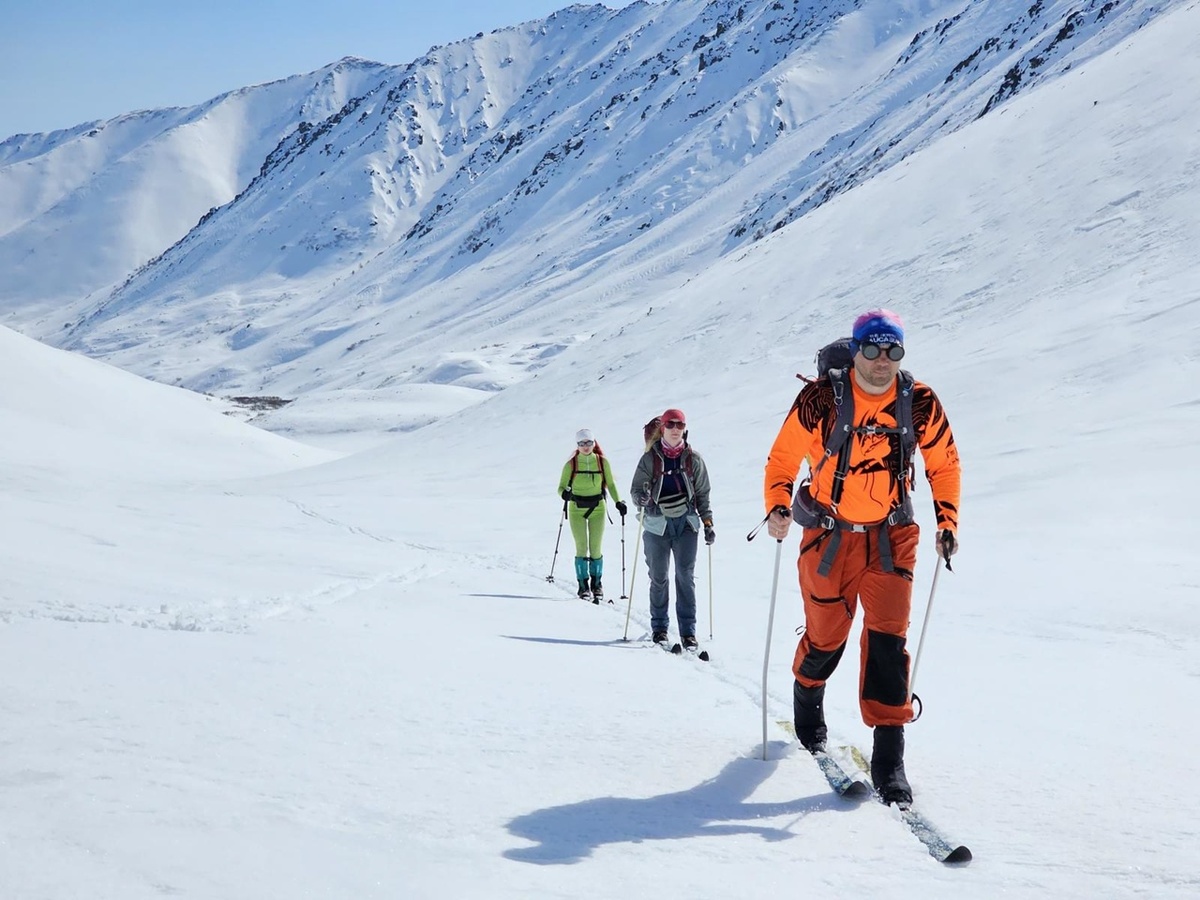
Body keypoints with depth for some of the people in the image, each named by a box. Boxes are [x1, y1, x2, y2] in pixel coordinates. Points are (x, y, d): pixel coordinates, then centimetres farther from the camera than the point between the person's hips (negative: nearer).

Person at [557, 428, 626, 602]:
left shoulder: (602, 462, 1)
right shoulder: (571, 464, -1)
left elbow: (611, 484, 10)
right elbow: (561, 487, 1)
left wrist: (618, 502, -4)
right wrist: (566, 494, -22)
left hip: (597, 509, 1)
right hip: (576, 510, -1)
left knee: (596, 548, 2)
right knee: (581, 548, -3)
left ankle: (596, 584, 17)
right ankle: (583, 586, 4)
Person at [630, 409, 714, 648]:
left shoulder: (693, 459, 5)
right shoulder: (650, 458, 0)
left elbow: (702, 493, 11)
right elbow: (636, 489, 1)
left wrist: (707, 522, 5)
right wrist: (642, 498, -22)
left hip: (686, 522, 0)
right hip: (657, 523, 0)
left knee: (686, 576, -5)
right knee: (658, 577, 5)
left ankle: (688, 630, -2)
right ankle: (659, 626, 17)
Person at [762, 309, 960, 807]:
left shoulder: (920, 403, -6)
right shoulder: (821, 399, -13)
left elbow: (944, 463, 8)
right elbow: (783, 456, -3)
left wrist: (947, 522, -1)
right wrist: (777, 508, -18)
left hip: (891, 536, 1)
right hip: (830, 536, -1)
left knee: (888, 638, -11)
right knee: (826, 637, 10)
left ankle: (888, 756, -8)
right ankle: (807, 694, 45)